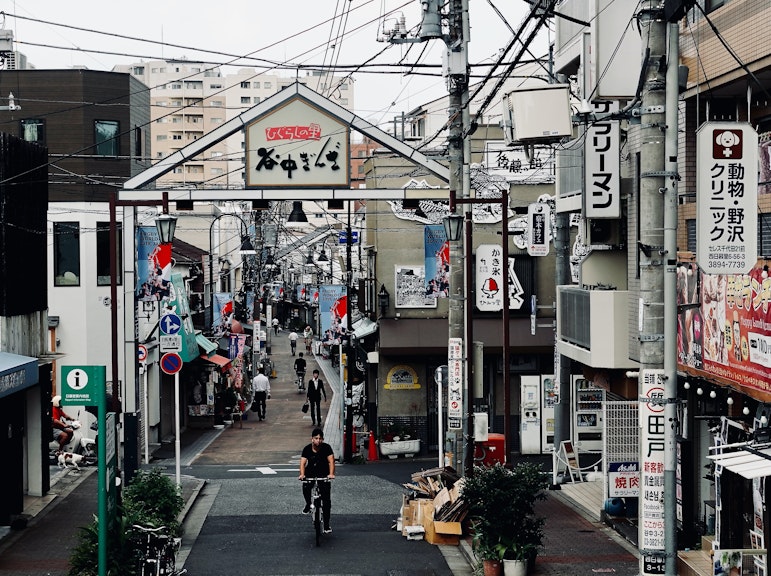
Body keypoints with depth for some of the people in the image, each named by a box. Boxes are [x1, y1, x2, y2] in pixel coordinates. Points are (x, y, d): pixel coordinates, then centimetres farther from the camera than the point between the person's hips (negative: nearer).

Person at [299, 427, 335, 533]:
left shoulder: (326, 448, -14)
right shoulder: (307, 449, -11)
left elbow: (331, 461, -23)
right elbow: (303, 462, -18)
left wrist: (331, 474, -38)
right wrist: (302, 474, -36)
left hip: (324, 474, -2)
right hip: (310, 473, 2)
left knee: (326, 500, -6)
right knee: (306, 488, -21)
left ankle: (326, 525, 3)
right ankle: (308, 504, 14)